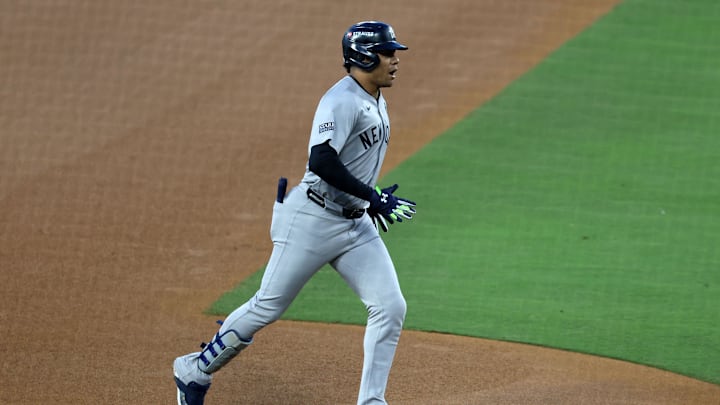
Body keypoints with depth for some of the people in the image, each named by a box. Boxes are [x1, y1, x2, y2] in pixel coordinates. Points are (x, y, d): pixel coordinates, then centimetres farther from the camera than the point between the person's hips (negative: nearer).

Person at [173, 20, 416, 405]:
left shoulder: (375, 102, 13)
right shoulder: (343, 100, -18)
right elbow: (321, 160, -32)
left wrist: (373, 202, 18)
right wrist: (371, 196, -28)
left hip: (356, 224, 9)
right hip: (311, 219, -9)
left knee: (390, 308, -4)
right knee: (268, 307, 0)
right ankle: (195, 371, 18)